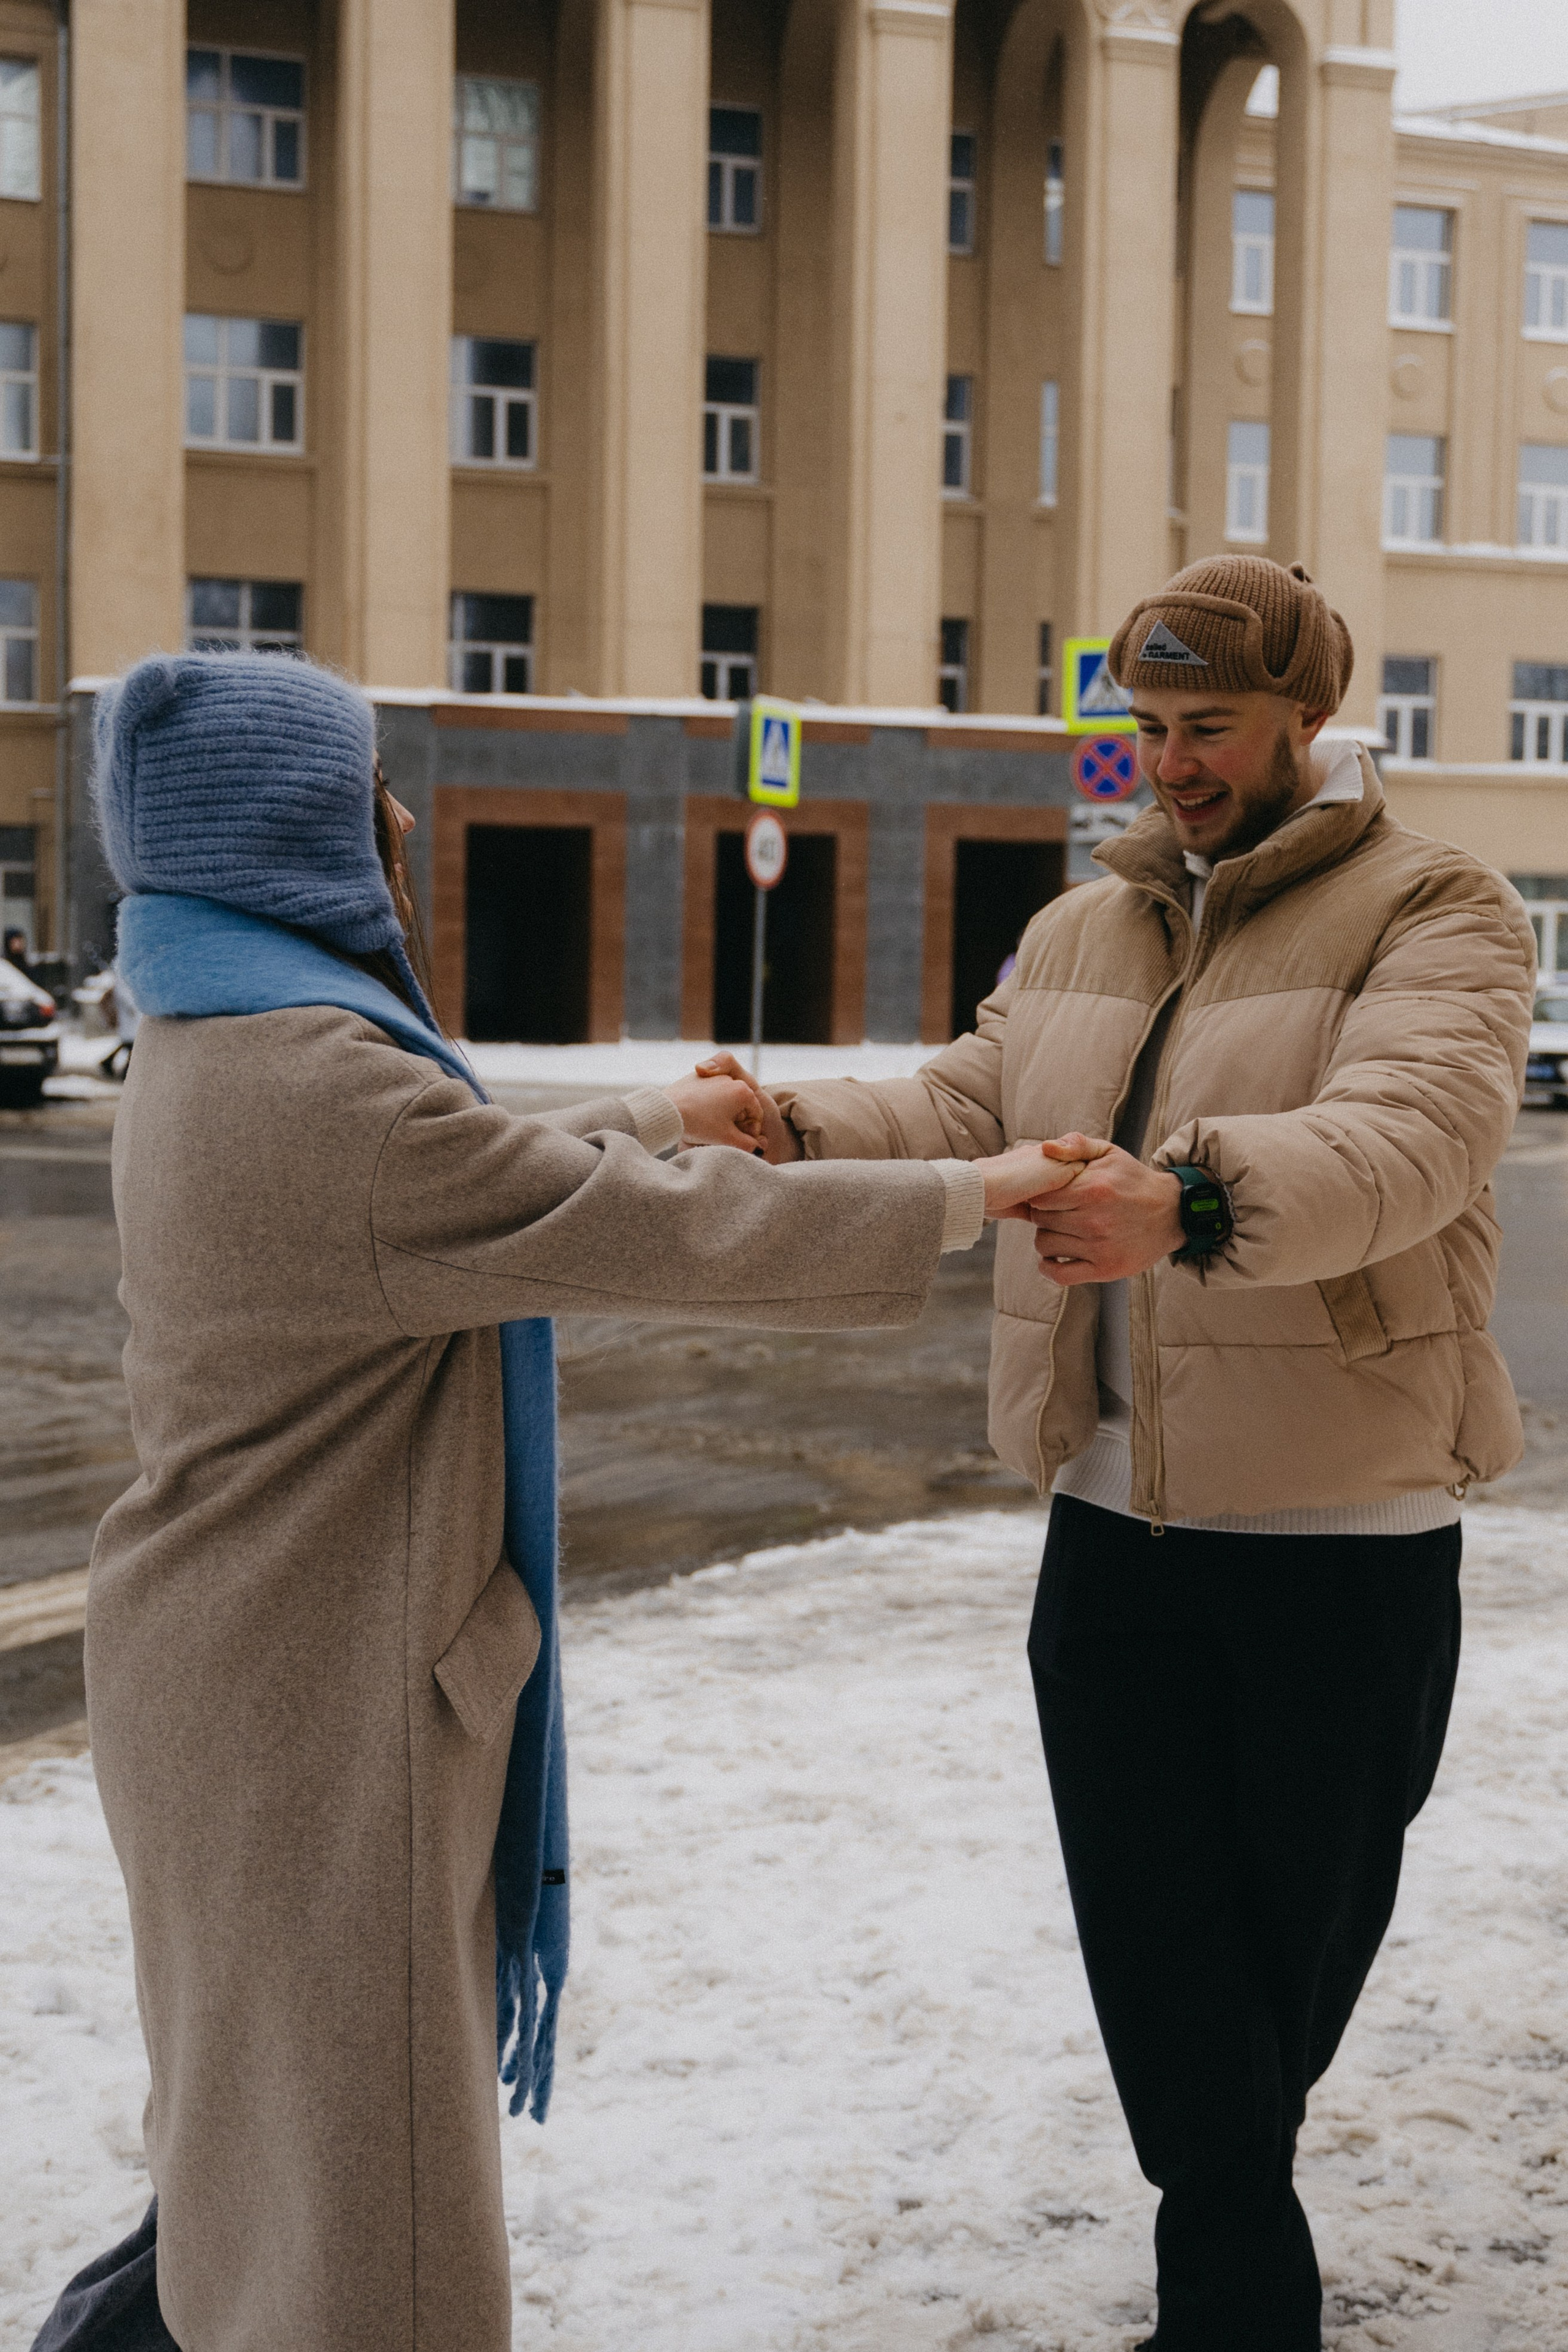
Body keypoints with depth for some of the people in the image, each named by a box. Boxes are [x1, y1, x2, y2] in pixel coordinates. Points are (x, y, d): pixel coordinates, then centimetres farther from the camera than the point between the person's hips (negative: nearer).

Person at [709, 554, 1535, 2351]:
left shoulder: (1435, 914, -9)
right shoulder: (1082, 933, 12)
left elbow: (1403, 1142, -27)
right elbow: (963, 1111, 5)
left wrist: (1187, 1200, -47)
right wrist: (793, 1126, -16)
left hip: (1341, 1542, -4)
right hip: (1114, 1521, 4)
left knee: (1297, 1937, 13)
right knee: (1155, 1953, 6)